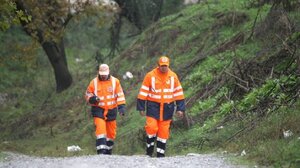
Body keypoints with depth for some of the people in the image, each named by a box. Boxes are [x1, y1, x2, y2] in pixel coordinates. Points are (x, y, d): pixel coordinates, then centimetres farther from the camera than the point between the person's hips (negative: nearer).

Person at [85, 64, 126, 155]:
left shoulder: (115, 81, 2)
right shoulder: (94, 82, 0)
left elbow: (120, 95, 3)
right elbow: (87, 94, 6)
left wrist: (121, 106, -8)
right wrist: (92, 99, -16)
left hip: (111, 110, 2)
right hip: (98, 110, -2)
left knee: (111, 132, 9)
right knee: (100, 129, -19)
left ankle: (108, 151, 24)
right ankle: (101, 151, -22)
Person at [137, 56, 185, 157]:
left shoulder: (173, 76, 3)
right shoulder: (150, 76, -4)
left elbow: (179, 93, 9)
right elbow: (143, 92, 0)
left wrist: (180, 109, 5)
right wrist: (141, 108, -3)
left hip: (167, 107, 2)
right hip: (153, 106, -2)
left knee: (164, 131, 3)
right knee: (151, 127, -15)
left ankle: (160, 153, 11)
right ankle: (149, 150, 4)